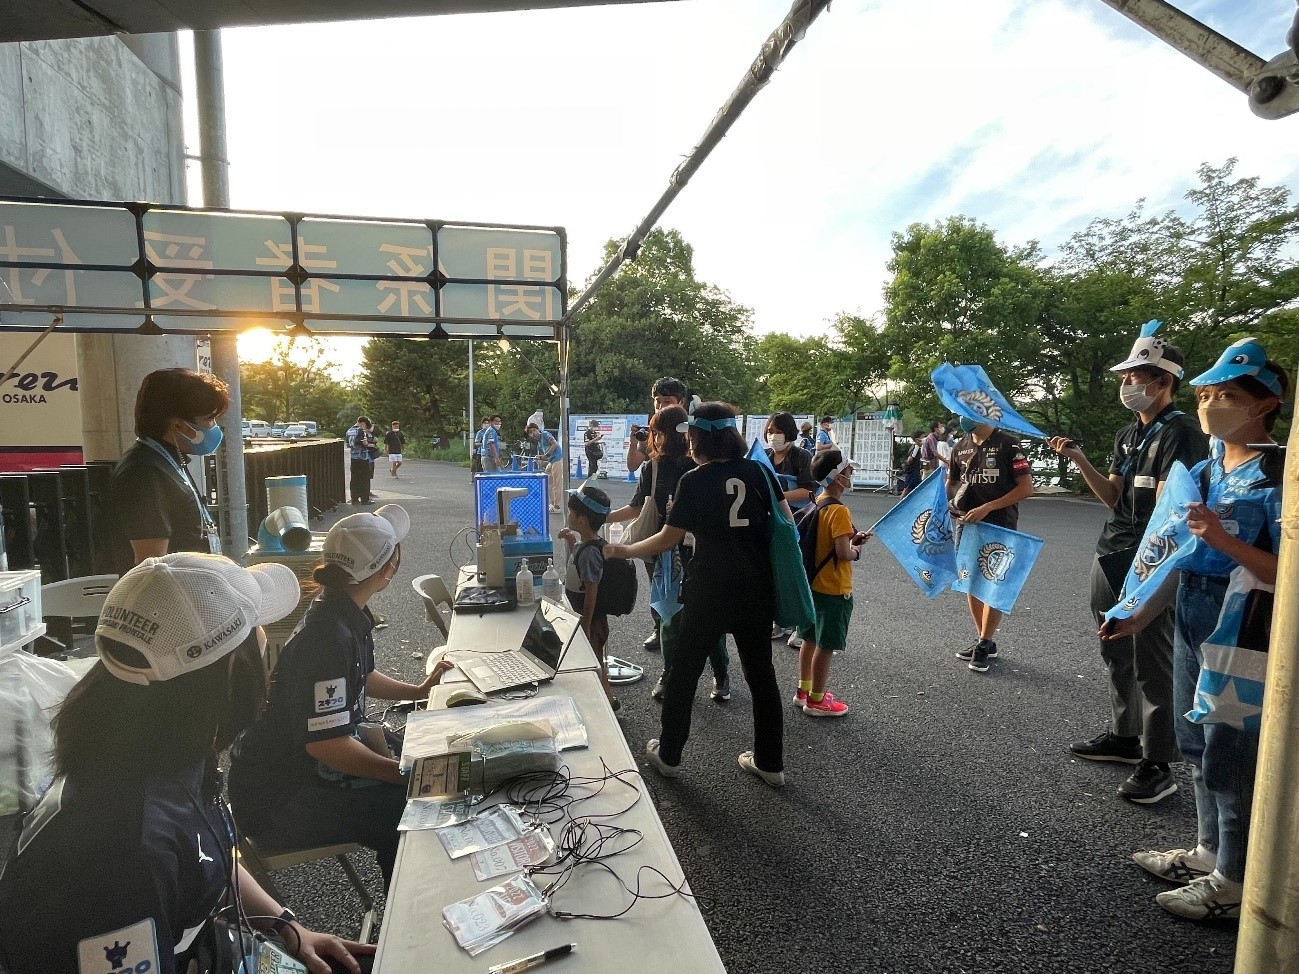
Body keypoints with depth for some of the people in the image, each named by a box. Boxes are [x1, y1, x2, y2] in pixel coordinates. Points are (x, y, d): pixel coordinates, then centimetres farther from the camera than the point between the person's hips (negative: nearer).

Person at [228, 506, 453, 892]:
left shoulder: (350, 614, 0)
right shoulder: (329, 637, -30)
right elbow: (327, 743, -30)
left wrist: (419, 690, 16)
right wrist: (408, 775, -24)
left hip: (306, 762, 10)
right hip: (277, 798, -10)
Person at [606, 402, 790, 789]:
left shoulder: (694, 481, -11)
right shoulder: (758, 471, -1)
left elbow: (667, 539, -7)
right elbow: (787, 523, 2)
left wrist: (622, 551, 7)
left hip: (709, 591, -4)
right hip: (757, 589, 4)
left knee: (684, 672, 13)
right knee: (761, 673, 16)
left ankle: (668, 756, 28)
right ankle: (770, 763, 27)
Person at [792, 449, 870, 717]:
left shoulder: (818, 505, 5)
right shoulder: (839, 511, -22)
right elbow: (843, 553, -26)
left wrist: (852, 539, 8)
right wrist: (856, 550, -6)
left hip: (814, 583, 9)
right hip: (834, 589, -9)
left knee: (811, 639, 18)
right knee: (826, 646, 3)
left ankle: (803, 691, 31)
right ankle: (816, 700, 15)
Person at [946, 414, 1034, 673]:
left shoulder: (1007, 444, -8)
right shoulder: (960, 448, 9)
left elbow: (1026, 488, -11)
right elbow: (950, 484, 19)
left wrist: (987, 507, -19)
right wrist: (946, 503, -2)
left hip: (1000, 527, -6)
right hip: (967, 525, 6)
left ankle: (984, 645, 8)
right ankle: (985, 642, 22)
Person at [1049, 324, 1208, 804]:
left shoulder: (1181, 433, -10)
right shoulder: (1128, 434, 15)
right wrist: (1078, 459, 1)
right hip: (1111, 557, 9)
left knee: (1152, 663, -2)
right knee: (1117, 655, 16)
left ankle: (1157, 764, 8)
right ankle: (1124, 737, 30)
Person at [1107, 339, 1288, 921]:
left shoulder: (1278, 477, -14)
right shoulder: (1203, 471, 8)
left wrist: (1224, 540, -31)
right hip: (1191, 624, 8)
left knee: (1230, 754, 4)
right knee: (1196, 743, 18)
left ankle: (1234, 883, 22)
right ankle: (1209, 852, 36)